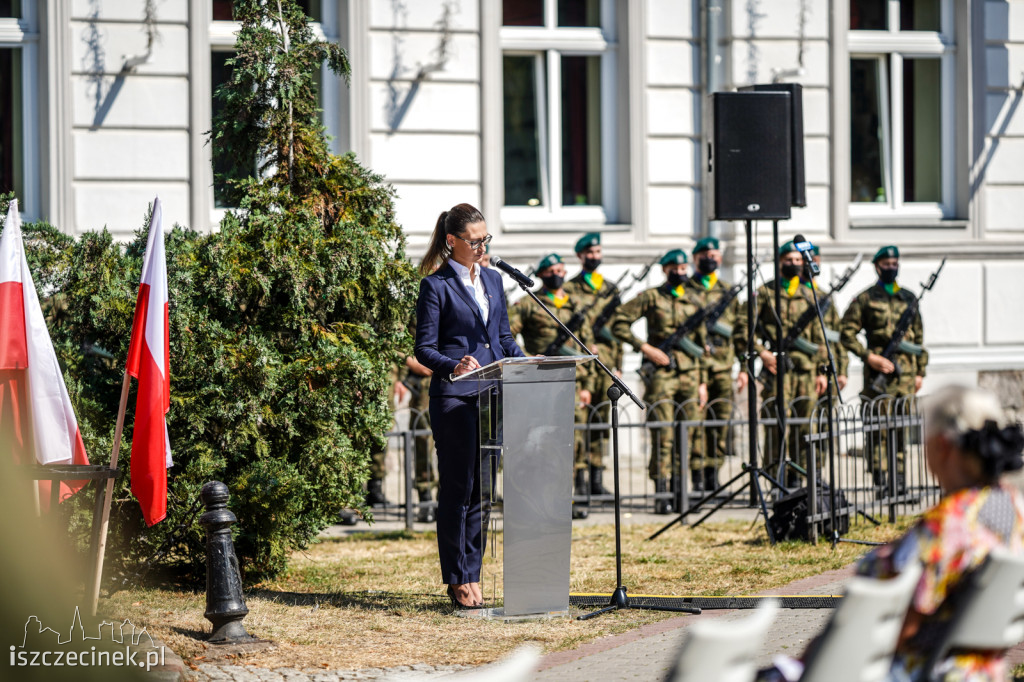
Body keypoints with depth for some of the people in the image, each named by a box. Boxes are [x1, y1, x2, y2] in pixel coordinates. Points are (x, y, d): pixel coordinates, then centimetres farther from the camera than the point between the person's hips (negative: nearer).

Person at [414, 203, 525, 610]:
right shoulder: (436, 285, -3)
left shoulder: (492, 280, 16)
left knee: (482, 487, 7)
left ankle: (473, 573, 14)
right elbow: (424, 348, -6)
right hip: (454, 397, -6)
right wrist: (453, 367, -24)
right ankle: (457, 580, 1)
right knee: (457, 488, -4)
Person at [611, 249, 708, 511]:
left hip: (689, 374, 5)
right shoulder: (651, 298, 1)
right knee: (663, 436, -9)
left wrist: (702, 382, 16)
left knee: (690, 435, 5)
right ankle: (662, 494, -9)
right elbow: (619, 323, -4)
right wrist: (645, 347, -13)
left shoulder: (693, 302, 15)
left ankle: (681, 492, 12)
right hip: (661, 374, -5)